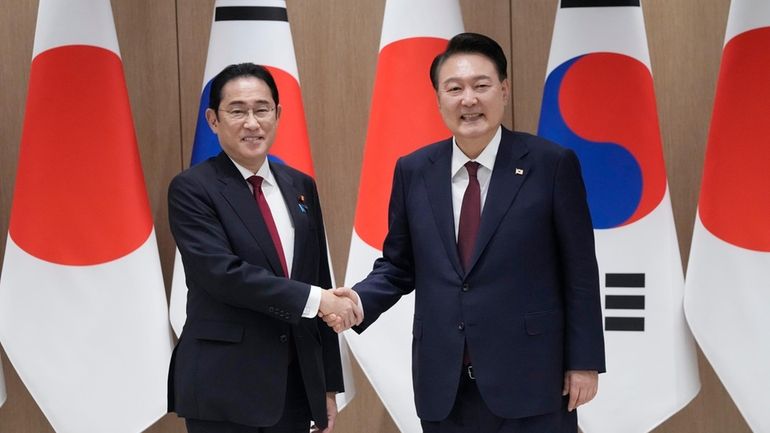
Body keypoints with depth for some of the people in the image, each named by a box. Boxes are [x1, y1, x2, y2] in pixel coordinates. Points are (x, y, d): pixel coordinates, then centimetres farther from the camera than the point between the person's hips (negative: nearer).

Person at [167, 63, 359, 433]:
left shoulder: (300, 187, 11)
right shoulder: (192, 189, -6)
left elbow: (320, 280, 12)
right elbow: (222, 272, -18)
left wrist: (328, 383, 11)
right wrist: (313, 298, -18)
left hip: (296, 384, 5)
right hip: (224, 386, -5)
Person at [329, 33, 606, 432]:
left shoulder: (551, 164, -4)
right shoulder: (413, 171, 6)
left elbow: (579, 273, -2)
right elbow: (398, 266, 12)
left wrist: (584, 361, -4)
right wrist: (360, 300, -8)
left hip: (529, 376, -3)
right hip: (444, 383, 3)